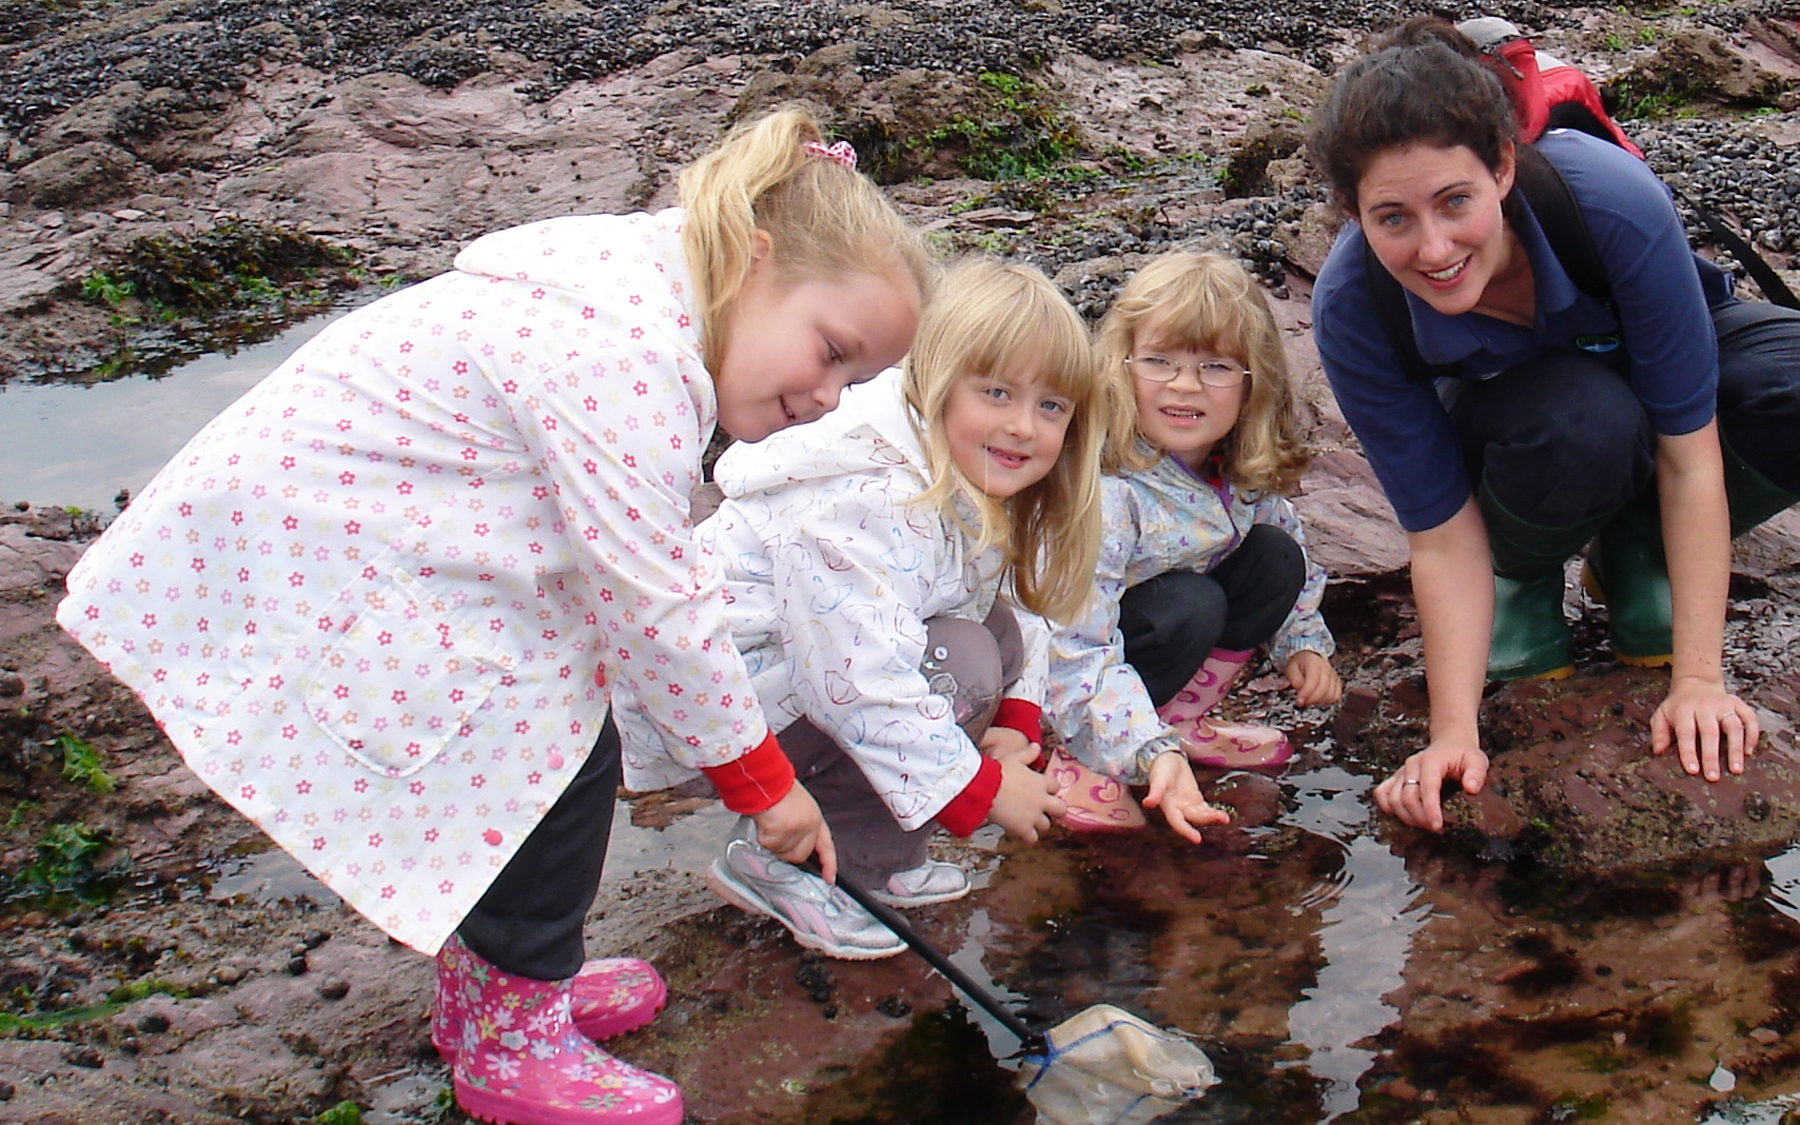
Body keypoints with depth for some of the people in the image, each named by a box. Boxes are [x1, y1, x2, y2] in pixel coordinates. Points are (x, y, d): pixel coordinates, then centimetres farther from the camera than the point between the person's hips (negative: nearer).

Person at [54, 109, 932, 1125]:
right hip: (302, 565, -10)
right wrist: (761, 780, -12)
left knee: (565, 737, 13)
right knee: (556, 758, -7)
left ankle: (495, 983, 35)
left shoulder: (643, 293, 3)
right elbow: (652, 603, -24)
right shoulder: (623, 354, -30)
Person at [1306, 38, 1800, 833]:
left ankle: (1635, 555, -3)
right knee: (1584, 426, -38)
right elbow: (1443, 534, -24)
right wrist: (1453, 733, -31)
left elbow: (1688, 454, -30)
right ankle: (1524, 575, -3)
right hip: (1509, 410, -1)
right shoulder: (1352, 311, -31)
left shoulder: (1613, 200, -37)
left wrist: (1697, 681, -29)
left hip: (1658, 357, 1)